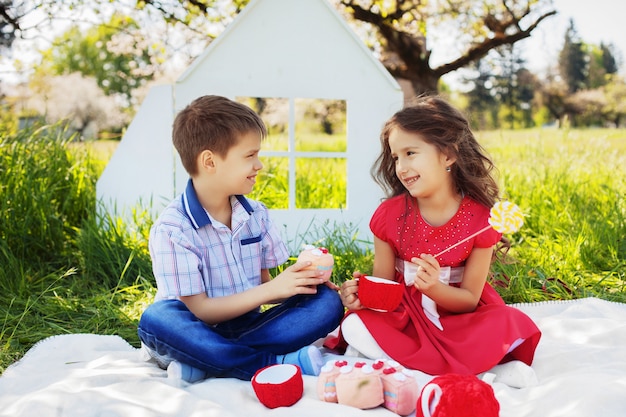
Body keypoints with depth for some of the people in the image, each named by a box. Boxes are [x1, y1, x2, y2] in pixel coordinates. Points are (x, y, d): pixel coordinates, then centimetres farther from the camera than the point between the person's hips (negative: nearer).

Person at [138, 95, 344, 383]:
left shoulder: (256, 214, 5)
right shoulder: (172, 228, -15)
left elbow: (263, 286, 8)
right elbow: (199, 309, -16)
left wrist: (301, 282, -14)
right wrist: (273, 289, -23)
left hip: (247, 325, 6)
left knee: (327, 302, -15)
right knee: (156, 319, -37)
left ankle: (203, 364, -23)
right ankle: (280, 364, -28)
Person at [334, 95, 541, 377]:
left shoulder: (480, 219, -14)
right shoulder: (390, 215, -9)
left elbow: (470, 299, -9)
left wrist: (434, 288, -30)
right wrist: (361, 294, -26)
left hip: (458, 316, -1)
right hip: (403, 315, 1)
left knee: (509, 327, -29)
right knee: (355, 327, -28)